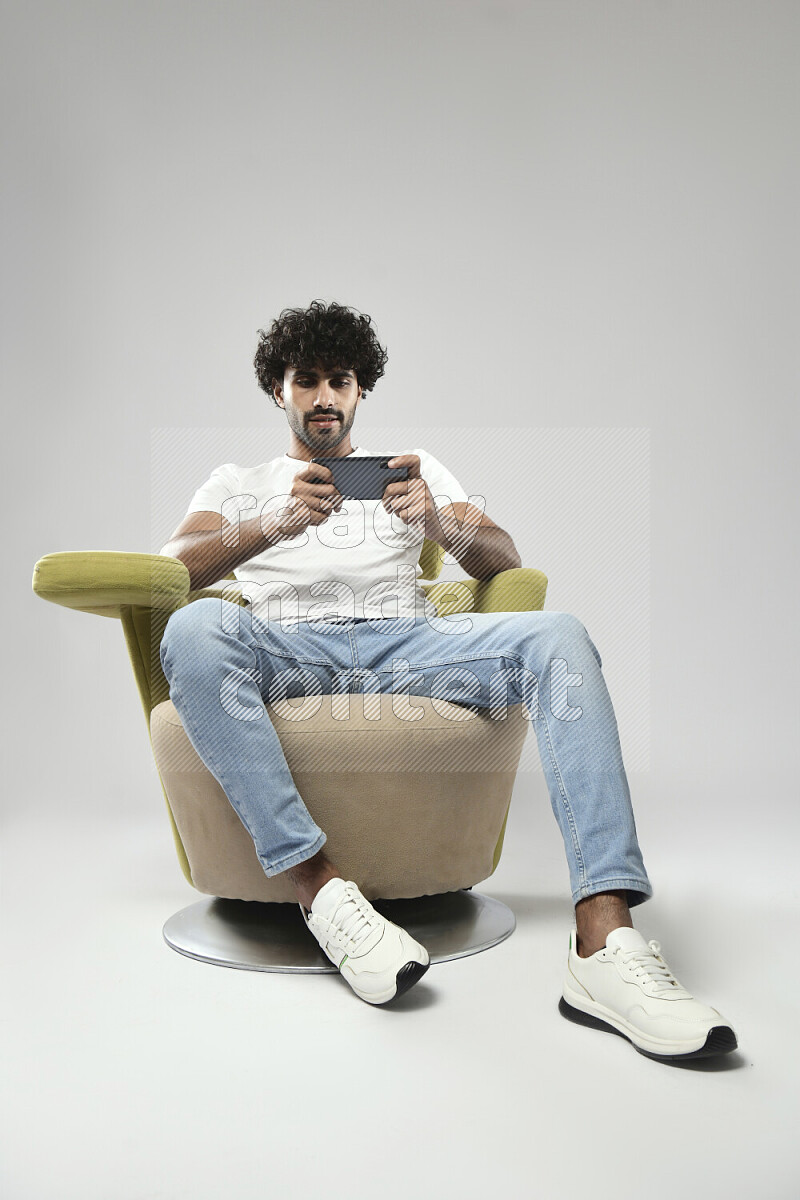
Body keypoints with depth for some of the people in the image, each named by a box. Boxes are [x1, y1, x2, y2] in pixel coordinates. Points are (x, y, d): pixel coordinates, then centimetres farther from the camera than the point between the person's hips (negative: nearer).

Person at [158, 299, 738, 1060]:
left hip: (409, 644, 2)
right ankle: (319, 888, -36)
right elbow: (170, 568, 4)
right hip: (288, 648, -1)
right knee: (194, 630, -34)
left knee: (557, 636, -27)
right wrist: (273, 526, -16)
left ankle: (605, 944, -39)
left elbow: (505, 562, 13)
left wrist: (440, 526, -12)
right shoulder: (238, 483, 25)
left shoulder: (414, 466, 29)